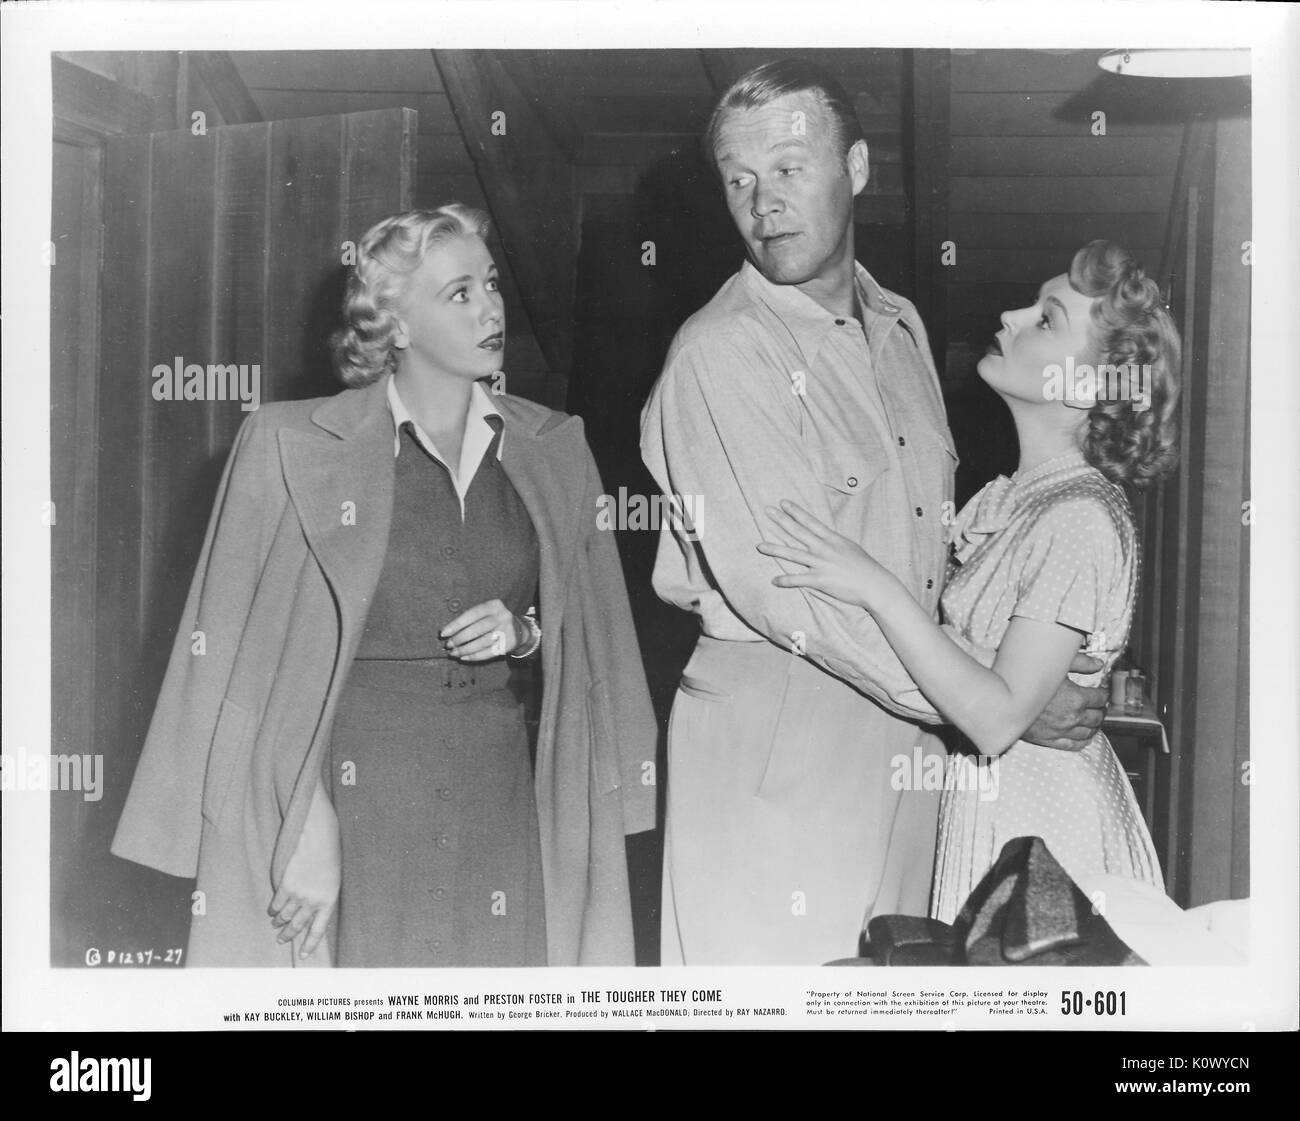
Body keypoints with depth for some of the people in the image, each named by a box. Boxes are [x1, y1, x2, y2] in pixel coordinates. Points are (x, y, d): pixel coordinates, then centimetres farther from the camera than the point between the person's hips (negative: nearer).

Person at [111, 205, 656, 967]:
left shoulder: (553, 449, 7)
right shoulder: (293, 445, -5)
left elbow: (596, 629, 17)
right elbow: (255, 662, -7)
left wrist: (527, 632, -5)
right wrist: (308, 829, -13)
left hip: (501, 787, 3)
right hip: (356, 790, -3)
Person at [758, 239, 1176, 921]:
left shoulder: (1083, 521, -22)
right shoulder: (1012, 495, 5)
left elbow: (998, 718, -26)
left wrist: (877, 590, -29)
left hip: (1037, 818, -8)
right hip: (979, 801, 8)